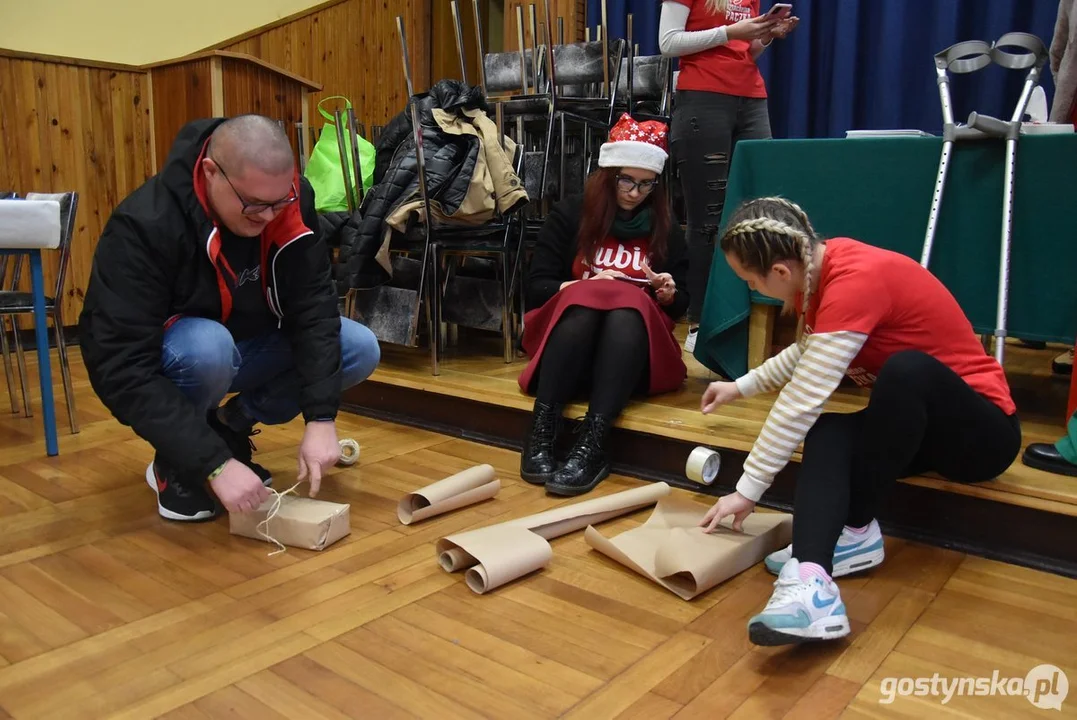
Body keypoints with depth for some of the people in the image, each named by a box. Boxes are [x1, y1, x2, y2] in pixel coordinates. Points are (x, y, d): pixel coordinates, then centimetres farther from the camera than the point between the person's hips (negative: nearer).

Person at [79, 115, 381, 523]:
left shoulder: (286, 200, -19)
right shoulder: (144, 226, -32)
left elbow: (313, 305, -20)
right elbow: (124, 372, -34)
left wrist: (321, 418, -30)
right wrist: (215, 464, -39)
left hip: (247, 345, 5)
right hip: (169, 361, -4)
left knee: (360, 350, -15)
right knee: (207, 347, -38)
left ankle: (230, 427, 4)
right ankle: (173, 463, -7)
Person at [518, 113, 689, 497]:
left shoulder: (666, 227, 11)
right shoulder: (568, 214, 6)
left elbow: (680, 305, 12)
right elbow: (536, 288, 0)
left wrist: (669, 293, -11)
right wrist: (585, 286, -17)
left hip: (634, 345, 1)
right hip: (567, 335, 0)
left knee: (629, 303, -32)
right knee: (584, 301, -33)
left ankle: (593, 442, -49)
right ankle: (541, 431, -43)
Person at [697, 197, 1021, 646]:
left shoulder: (857, 281, -29)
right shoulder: (819, 263, -2)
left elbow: (802, 401, -30)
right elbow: (807, 354, 18)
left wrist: (747, 491, -23)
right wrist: (740, 387, 15)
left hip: (982, 429, -8)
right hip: (914, 424, 8)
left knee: (906, 369, -38)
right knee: (825, 434, -22)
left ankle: (855, 530, -19)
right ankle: (811, 581, -41)